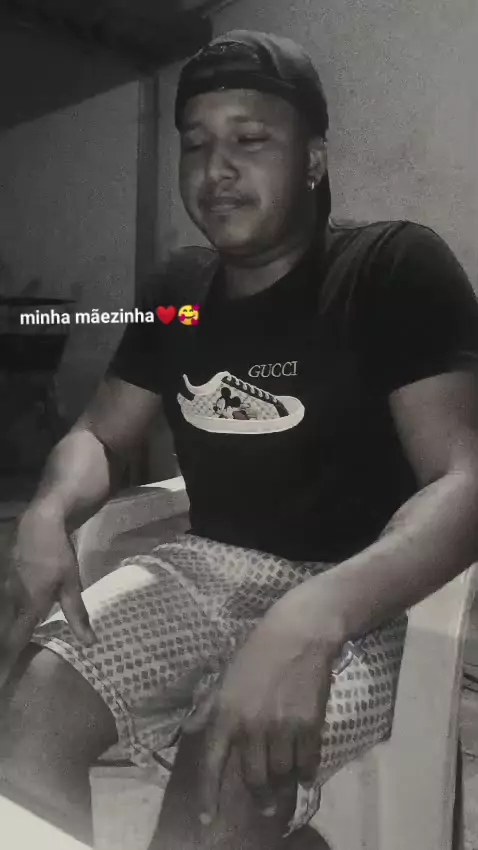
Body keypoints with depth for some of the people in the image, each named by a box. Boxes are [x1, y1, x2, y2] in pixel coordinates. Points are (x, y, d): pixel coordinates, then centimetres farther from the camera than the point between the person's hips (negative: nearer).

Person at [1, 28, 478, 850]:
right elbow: (96, 435, 11)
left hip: (350, 591, -4)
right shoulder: (178, 289, 8)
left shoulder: (396, 267, -10)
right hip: (205, 566, 5)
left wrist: (317, 615, -38)